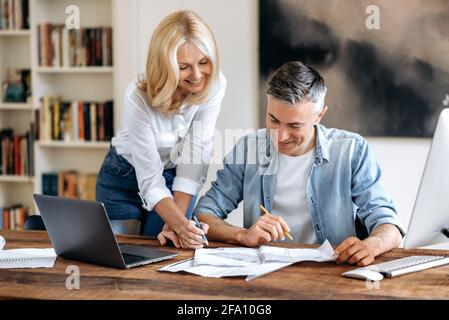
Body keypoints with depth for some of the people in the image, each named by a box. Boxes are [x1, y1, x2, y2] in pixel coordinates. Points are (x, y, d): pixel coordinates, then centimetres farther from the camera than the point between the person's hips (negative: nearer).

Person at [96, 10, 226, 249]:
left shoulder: (214, 85, -25)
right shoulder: (139, 97, -33)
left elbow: (194, 160, -23)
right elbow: (150, 180, -31)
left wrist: (176, 223, -28)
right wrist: (180, 224, -46)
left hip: (175, 179, 2)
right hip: (125, 177, -2)